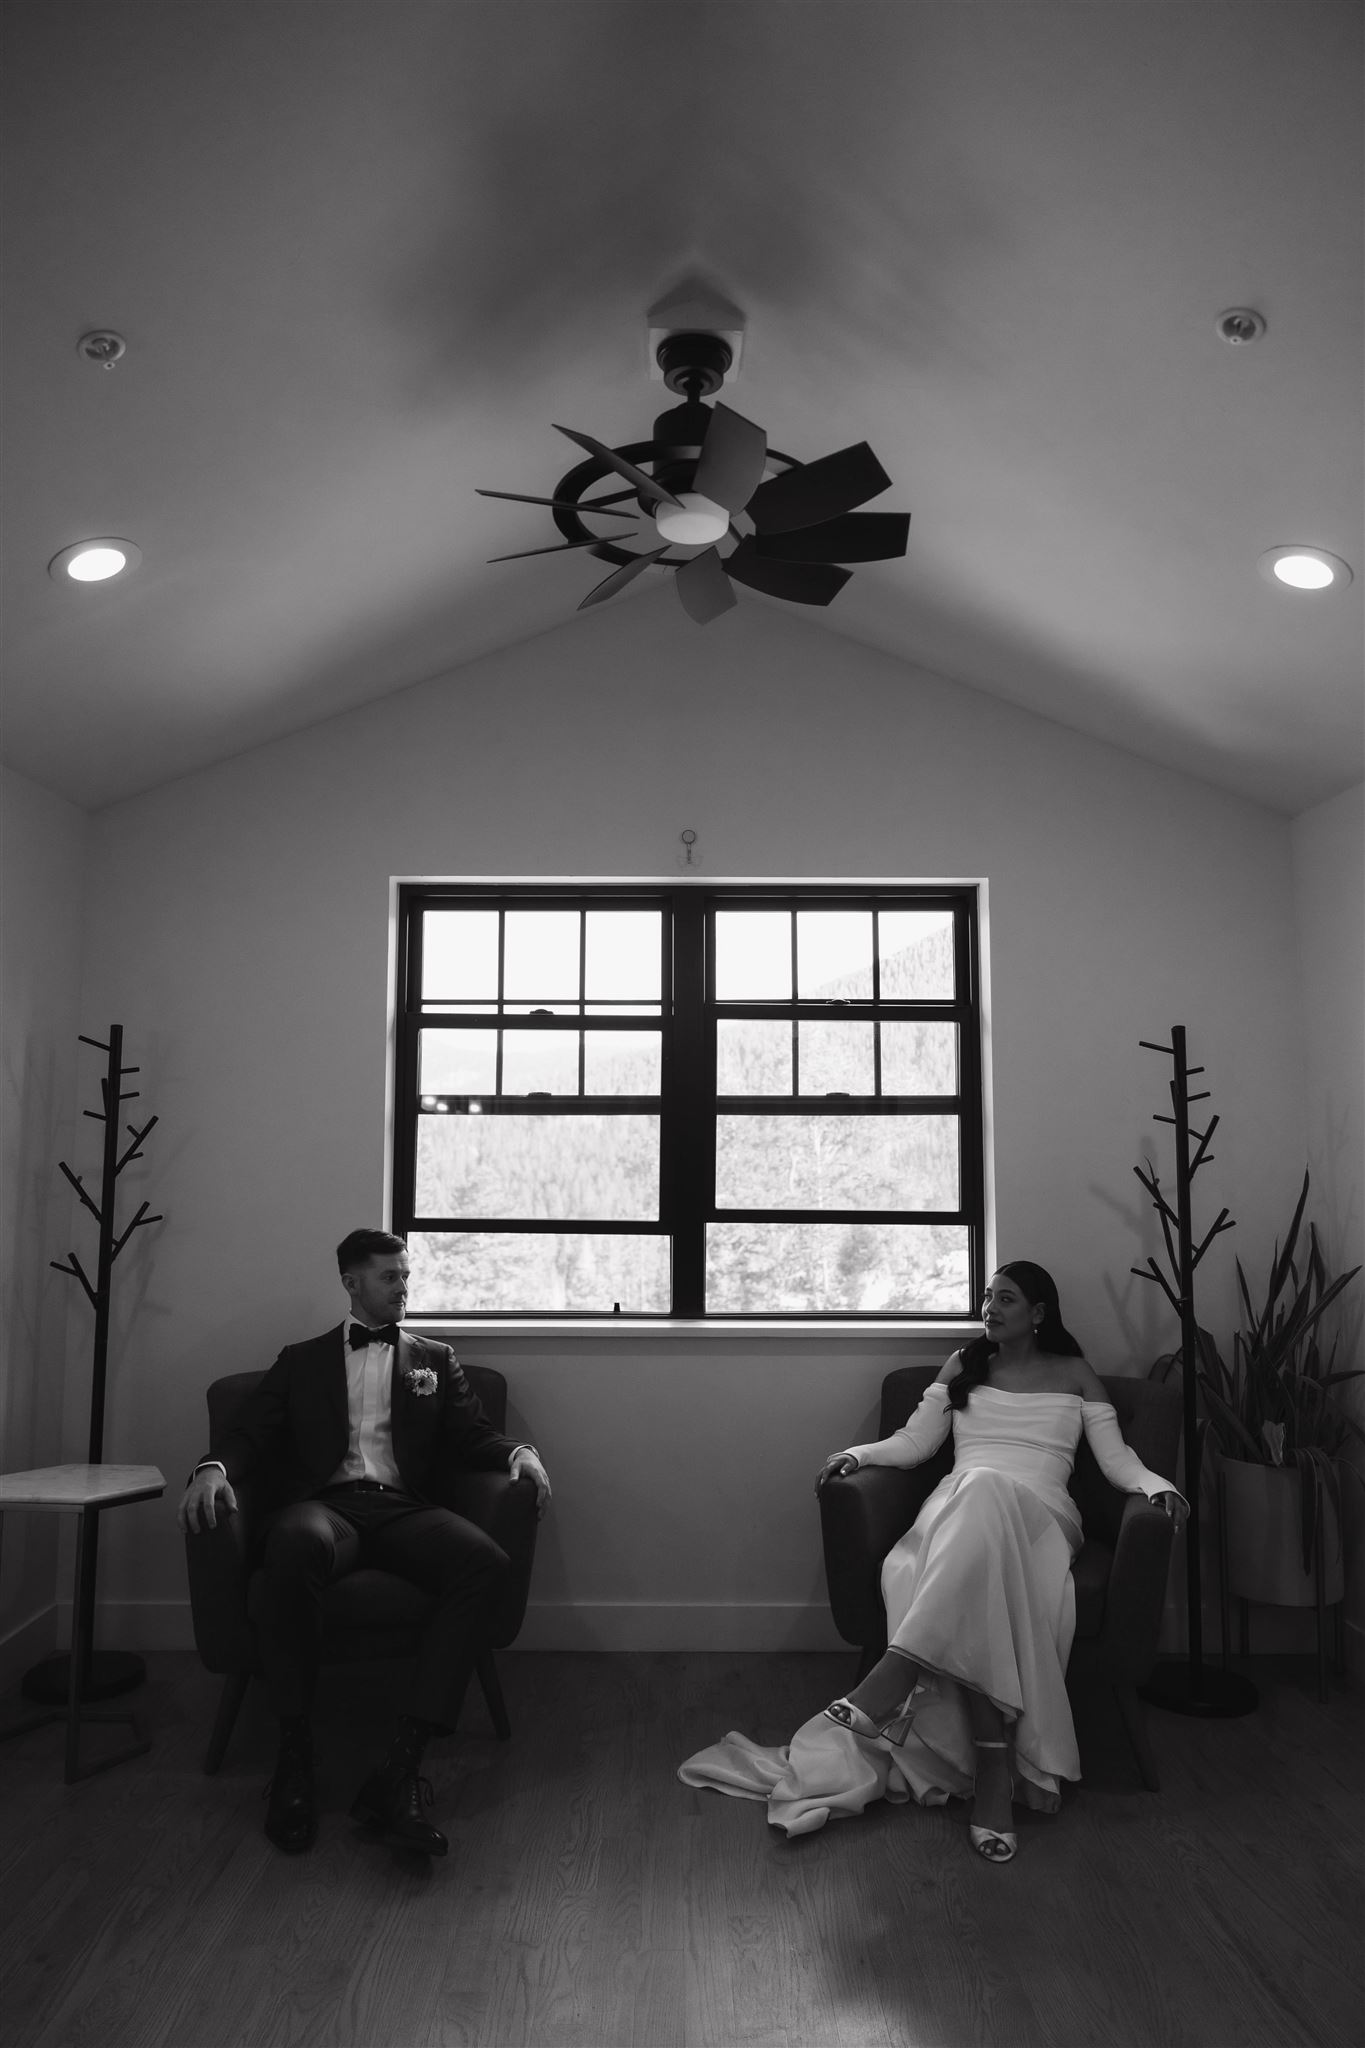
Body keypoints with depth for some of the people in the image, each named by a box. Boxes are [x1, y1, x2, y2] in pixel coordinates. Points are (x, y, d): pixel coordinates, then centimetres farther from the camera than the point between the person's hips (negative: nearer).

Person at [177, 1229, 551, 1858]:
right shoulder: (302, 1360, 24)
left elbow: (473, 1435, 15)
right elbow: (251, 1434, 13)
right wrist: (213, 1468, -10)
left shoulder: (434, 1359, 25)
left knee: (484, 1559, -32)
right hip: (327, 1504, -1)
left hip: (406, 1508, 1)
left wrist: (519, 1451, -8)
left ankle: (402, 1765, -33)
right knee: (295, 1543, -40)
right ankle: (294, 1753, -24)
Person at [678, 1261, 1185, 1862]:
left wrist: (1158, 1485, -8)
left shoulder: (1074, 1374, 21)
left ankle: (890, 1681, -48)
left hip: (1039, 1515, -2)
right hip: (957, 1506, 2)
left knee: (987, 1491, -41)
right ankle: (996, 1772, -42)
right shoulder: (964, 1365, 25)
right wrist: (857, 1453, 2)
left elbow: (1116, 1457, 13)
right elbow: (914, 1441, 19)